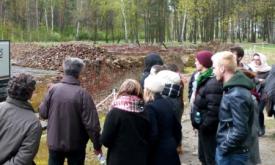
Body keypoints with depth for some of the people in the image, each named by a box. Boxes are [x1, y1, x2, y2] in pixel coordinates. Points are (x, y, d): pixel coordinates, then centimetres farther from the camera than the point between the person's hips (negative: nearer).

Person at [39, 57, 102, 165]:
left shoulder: (53, 89, -10)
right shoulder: (82, 94, -18)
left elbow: (43, 113, -2)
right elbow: (91, 123, -18)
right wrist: (97, 145, -7)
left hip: (54, 142, 3)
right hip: (76, 144, -2)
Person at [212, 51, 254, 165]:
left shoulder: (236, 95, -25)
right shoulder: (233, 89, 6)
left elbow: (240, 131, -26)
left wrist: (223, 147, -16)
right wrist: (222, 146, 13)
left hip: (232, 153, -9)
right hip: (228, 150, 9)